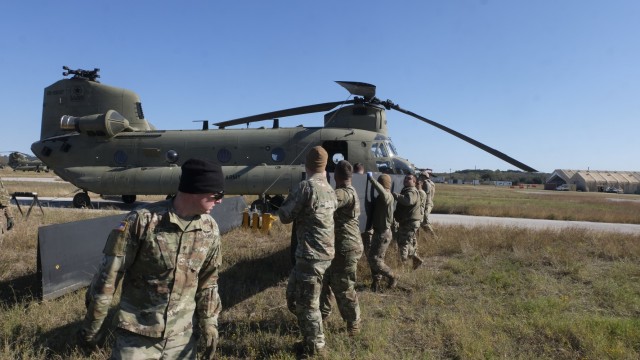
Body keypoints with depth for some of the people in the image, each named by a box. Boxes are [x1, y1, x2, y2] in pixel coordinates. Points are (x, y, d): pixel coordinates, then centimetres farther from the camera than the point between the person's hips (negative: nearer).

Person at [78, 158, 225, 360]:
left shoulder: (210, 229, -3)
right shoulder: (142, 221, -16)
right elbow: (108, 276, -9)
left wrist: (209, 322, 6)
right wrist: (91, 326, -2)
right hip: (136, 336, -3)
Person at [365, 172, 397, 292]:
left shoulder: (388, 196, -19)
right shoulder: (381, 197, 12)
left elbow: (382, 191, -44)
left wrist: (371, 179, -37)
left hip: (383, 233, -10)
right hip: (379, 232, 10)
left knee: (373, 259, -6)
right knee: (376, 259, 14)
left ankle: (392, 278, 10)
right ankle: (376, 284, 23)